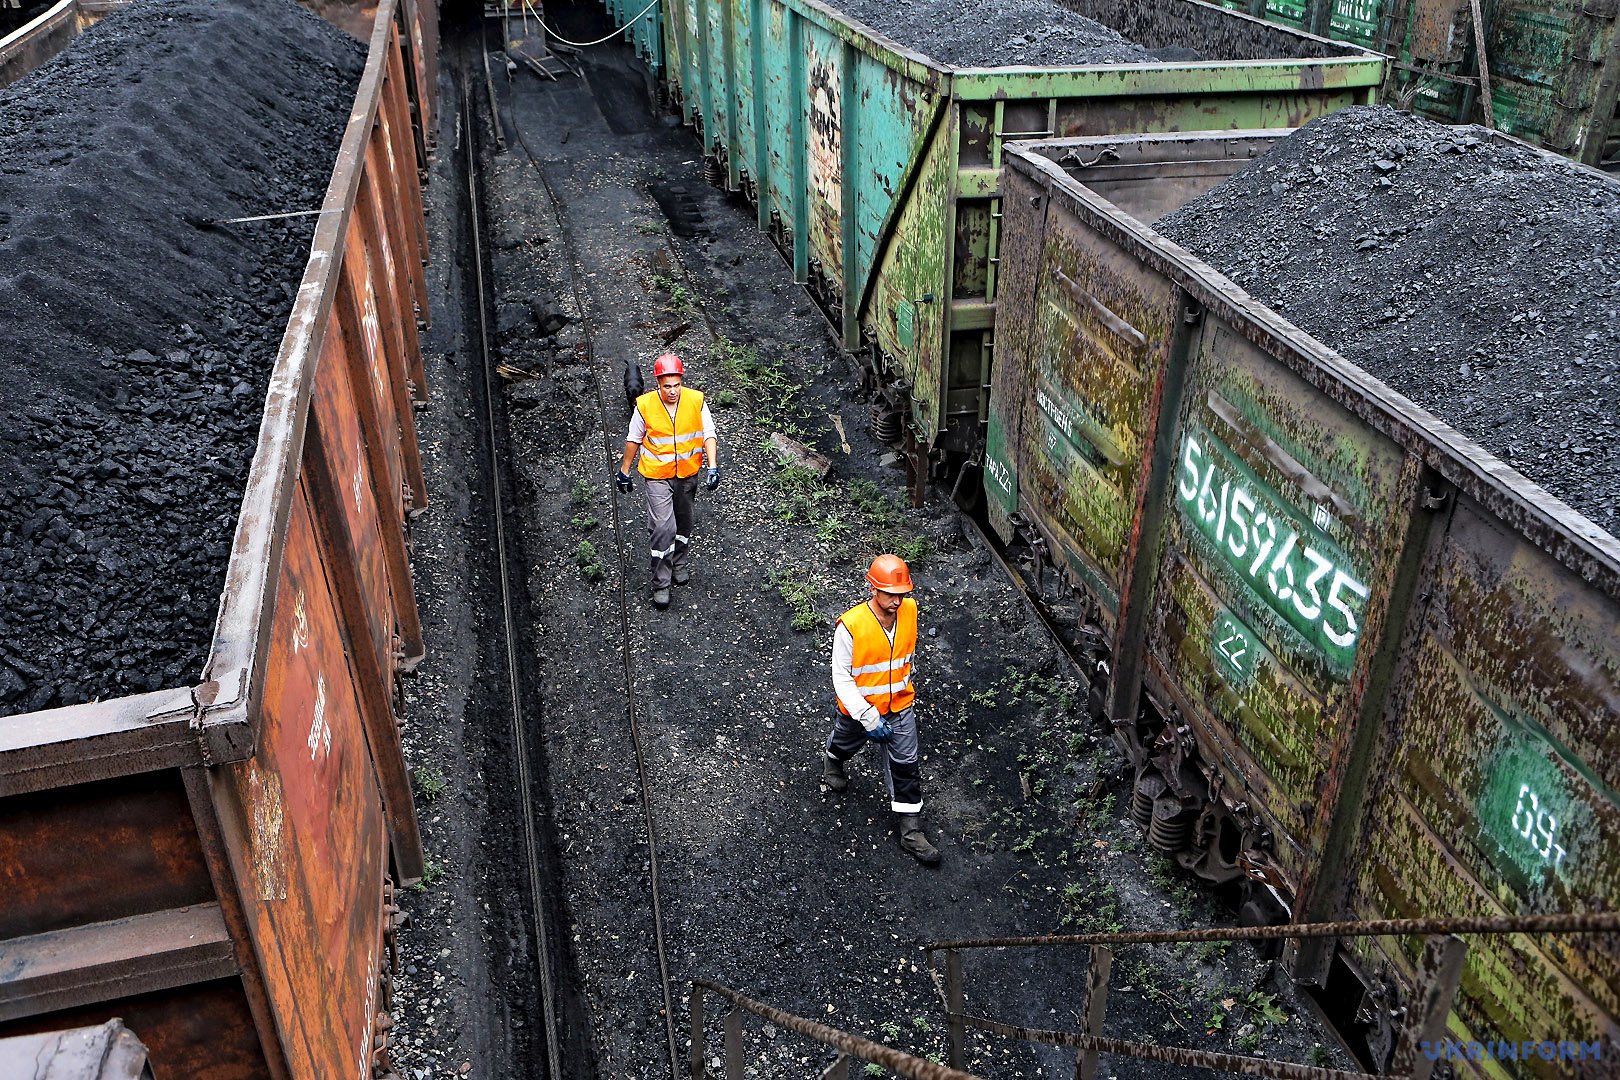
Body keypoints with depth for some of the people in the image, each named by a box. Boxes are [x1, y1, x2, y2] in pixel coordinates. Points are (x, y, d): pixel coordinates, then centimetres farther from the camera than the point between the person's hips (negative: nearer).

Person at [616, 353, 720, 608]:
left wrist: (713, 467, -15)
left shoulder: (696, 401, -13)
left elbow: (708, 434, -5)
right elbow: (634, 439, -2)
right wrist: (624, 471, 6)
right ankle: (660, 584, -1)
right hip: (657, 475, -3)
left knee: (683, 522, 20)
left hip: (688, 473, 3)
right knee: (663, 527, -12)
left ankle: (679, 563, 45)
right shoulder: (644, 405, -16)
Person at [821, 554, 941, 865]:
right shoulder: (851, 625, -31)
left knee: (905, 766, 6)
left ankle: (911, 831, 18)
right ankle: (833, 762, 63)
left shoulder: (910, 610, -16)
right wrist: (869, 718, -26)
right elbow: (842, 678, -23)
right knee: (846, 743, 27)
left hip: (900, 705, 2)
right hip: (859, 708, -2)